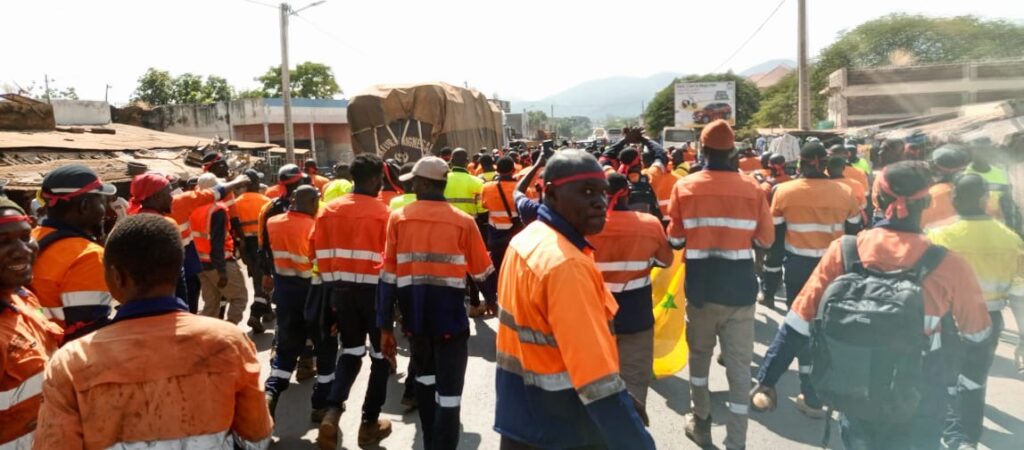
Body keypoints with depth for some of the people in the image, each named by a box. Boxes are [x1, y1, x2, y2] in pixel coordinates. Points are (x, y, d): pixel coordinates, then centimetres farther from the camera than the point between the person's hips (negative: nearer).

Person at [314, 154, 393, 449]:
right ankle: (370, 423, 19)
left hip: (342, 289, 5)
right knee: (381, 355, 13)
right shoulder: (383, 213, -14)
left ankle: (332, 412, 1)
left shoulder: (330, 210, 1)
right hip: (375, 290, -4)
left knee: (351, 352, 19)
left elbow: (321, 253, 5)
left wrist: (332, 287, 16)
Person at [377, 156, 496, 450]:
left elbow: (388, 277, -3)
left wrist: (385, 326, 2)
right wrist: (494, 302, 22)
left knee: (425, 376, 26)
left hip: (415, 315, 4)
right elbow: (483, 274, 1)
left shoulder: (398, 218, -3)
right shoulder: (463, 221, -7)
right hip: (450, 316, -3)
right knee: (449, 393, 4)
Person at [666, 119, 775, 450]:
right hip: (740, 289, 0)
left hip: (701, 288, 0)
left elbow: (675, 240, -1)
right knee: (739, 366, 7)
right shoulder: (752, 188, -6)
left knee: (699, 355, 20)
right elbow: (766, 241, 2)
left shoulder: (684, 187, -7)